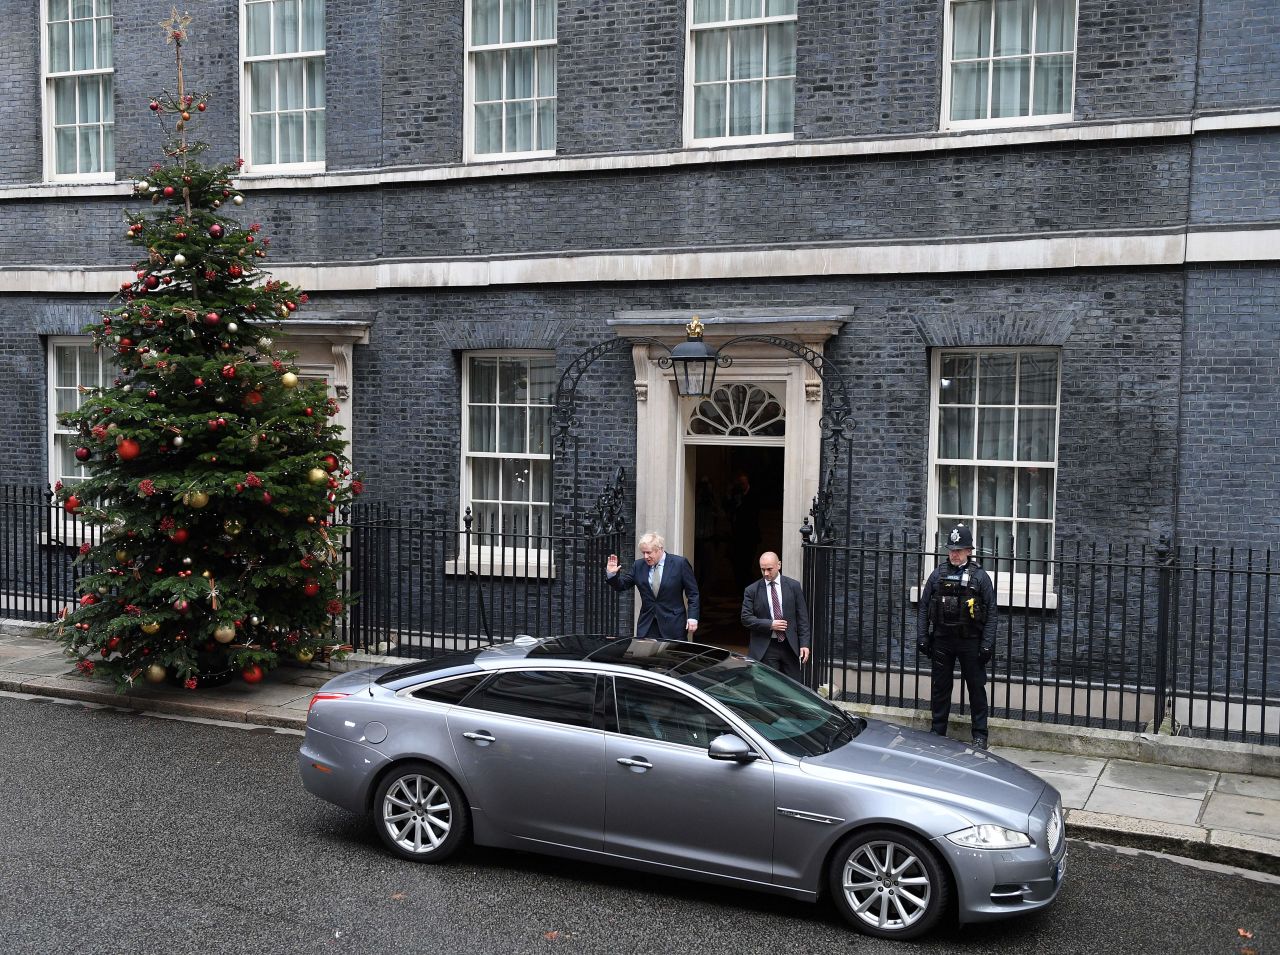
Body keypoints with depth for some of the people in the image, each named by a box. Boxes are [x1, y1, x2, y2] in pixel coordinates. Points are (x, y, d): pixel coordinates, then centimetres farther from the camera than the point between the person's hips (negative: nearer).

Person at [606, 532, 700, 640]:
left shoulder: (680, 563, -3)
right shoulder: (639, 565, 6)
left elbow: (693, 593, -2)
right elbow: (621, 585, 12)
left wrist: (692, 617, -10)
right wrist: (611, 574, -8)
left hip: (673, 625, -3)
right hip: (647, 626, 3)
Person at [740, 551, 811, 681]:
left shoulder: (793, 586, 3)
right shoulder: (752, 590, 0)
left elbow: (802, 617, 4)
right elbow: (746, 618, -3)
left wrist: (804, 644, -3)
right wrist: (770, 624, -14)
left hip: (790, 646, 2)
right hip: (765, 649, -1)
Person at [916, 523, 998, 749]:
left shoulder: (980, 577, -3)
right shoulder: (938, 574, 5)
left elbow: (991, 613, -3)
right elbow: (924, 607, 7)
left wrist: (987, 645, -9)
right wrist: (922, 638, 1)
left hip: (970, 641, -2)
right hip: (942, 640, 2)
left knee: (976, 688, 4)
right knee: (940, 687, 10)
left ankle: (980, 734, 14)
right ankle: (937, 731, 20)